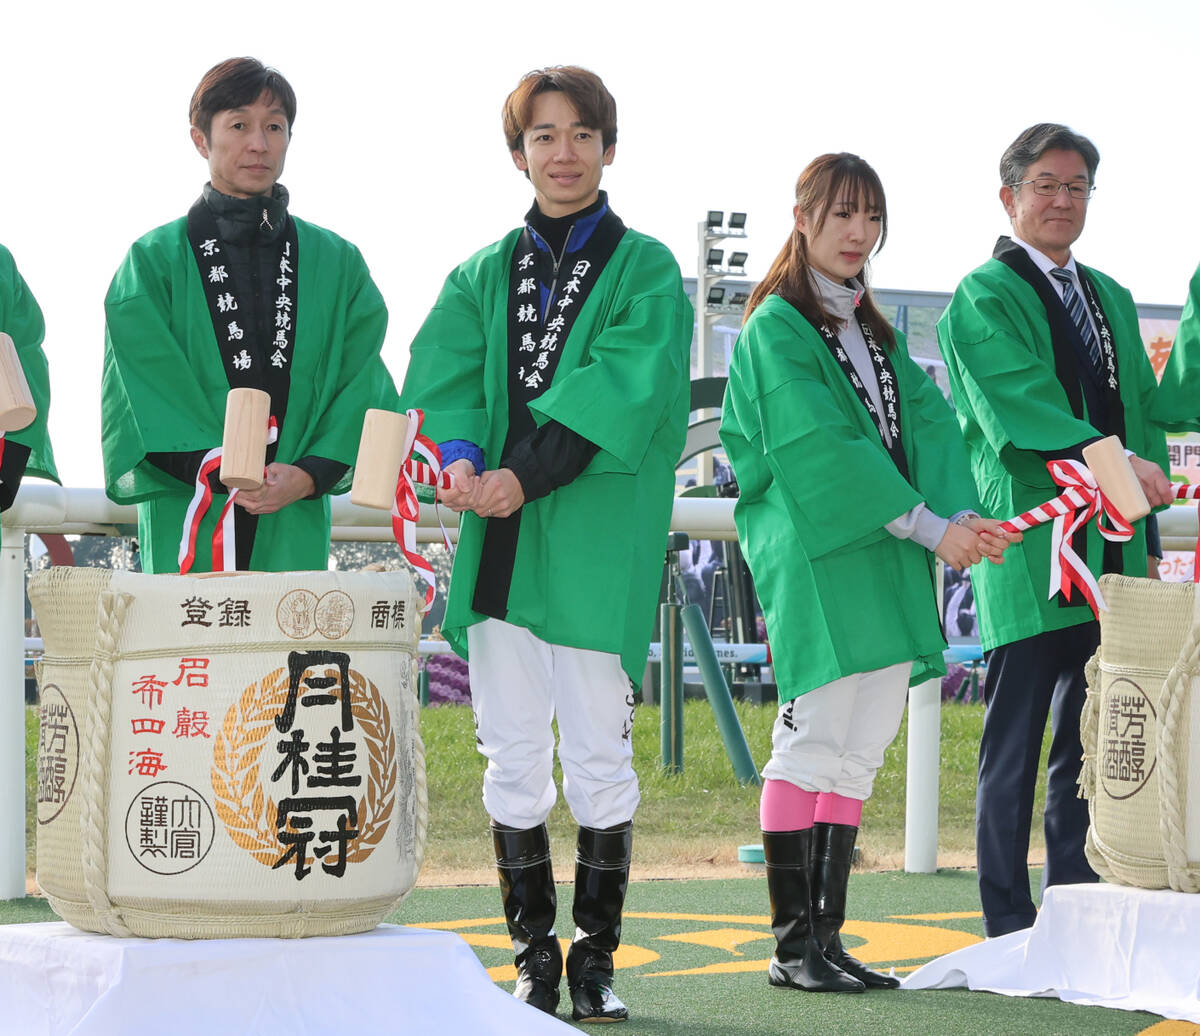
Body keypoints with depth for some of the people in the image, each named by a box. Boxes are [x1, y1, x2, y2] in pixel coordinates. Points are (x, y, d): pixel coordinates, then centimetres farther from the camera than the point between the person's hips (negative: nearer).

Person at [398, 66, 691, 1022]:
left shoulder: (645, 270, 3)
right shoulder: (485, 275, 16)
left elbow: (626, 392, -11)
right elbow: (443, 372, 2)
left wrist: (527, 475, -22)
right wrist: (460, 456, -19)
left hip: (599, 543, -3)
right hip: (500, 542, 3)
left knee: (598, 756, -1)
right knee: (514, 757, 3)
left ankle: (596, 960, 8)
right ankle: (534, 957, 12)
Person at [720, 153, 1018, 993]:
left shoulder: (876, 331, 21)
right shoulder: (777, 328, -3)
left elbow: (926, 422, 8)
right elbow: (821, 448, -13)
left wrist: (962, 515, -11)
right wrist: (929, 526, -17)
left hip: (887, 560, 7)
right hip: (816, 555, -7)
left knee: (859, 751, 6)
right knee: (813, 741, -9)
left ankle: (827, 938, 9)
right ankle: (793, 946, -5)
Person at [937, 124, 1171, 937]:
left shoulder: (1111, 300, 21)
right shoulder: (983, 298, -1)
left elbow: (1142, 405, 20)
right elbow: (1020, 404, -15)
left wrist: (1146, 481, 2)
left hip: (1111, 551, 6)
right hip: (1031, 549, -6)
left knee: (1092, 739, 7)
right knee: (1016, 738, -3)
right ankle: (1009, 925, 2)